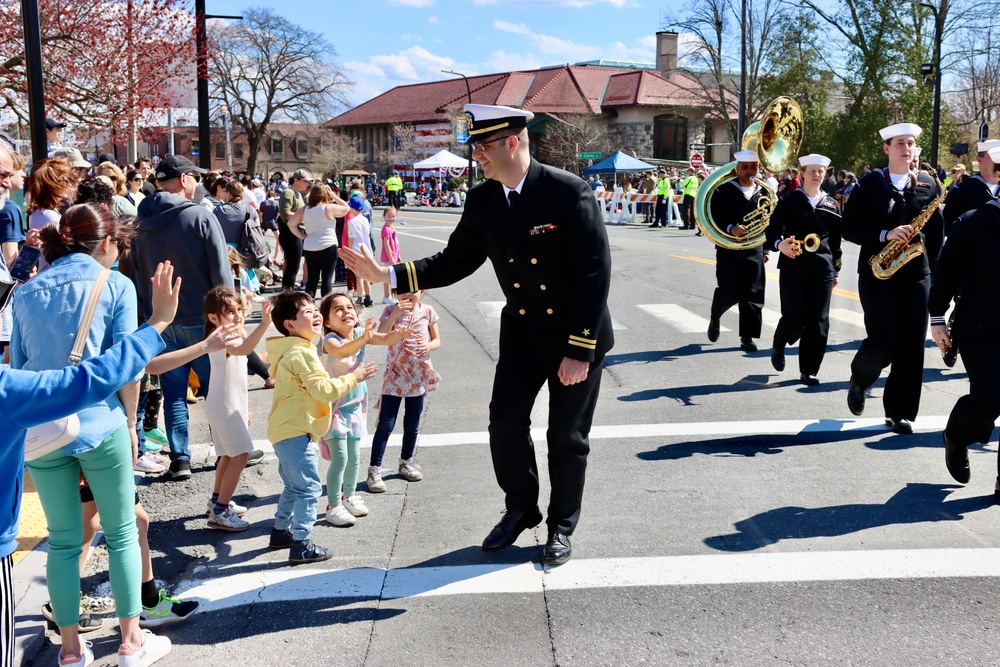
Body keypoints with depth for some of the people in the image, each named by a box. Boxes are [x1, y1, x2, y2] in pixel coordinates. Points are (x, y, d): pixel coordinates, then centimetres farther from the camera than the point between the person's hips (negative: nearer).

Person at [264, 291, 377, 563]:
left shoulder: (291, 351, 15)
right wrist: (354, 377, -13)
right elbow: (324, 389, -22)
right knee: (309, 487, -8)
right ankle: (300, 545, -6)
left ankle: (281, 532, 33)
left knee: (294, 486, 23)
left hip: (284, 431, 11)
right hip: (295, 432, -11)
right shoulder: (301, 353, -18)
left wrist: (346, 379, 19)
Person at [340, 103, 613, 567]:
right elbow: (453, 263, 1)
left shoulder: (570, 192, -22)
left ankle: (562, 527, 27)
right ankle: (520, 509, 27)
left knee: (567, 438, 6)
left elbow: (595, 273, -22)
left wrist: (579, 351, -22)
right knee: (505, 423, 0)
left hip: (578, 336, -4)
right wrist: (387, 275, -13)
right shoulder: (482, 201, -5)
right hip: (522, 331, 4)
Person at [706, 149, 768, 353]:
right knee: (729, 292, -6)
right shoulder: (723, 190, -1)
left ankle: (747, 338, 5)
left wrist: (766, 249, 11)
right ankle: (714, 319, 26)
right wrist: (730, 228, -27)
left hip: (754, 250, 3)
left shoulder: (763, 192, 9)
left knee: (753, 295, -2)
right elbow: (714, 217, -10)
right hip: (729, 250, -3)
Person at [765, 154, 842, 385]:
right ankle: (778, 346, 26)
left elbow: (836, 240, 13)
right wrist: (779, 244, -22)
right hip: (793, 268, -2)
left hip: (823, 270, 3)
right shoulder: (788, 201, 2)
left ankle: (809, 370, 9)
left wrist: (836, 270, 10)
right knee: (793, 319, -7)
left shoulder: (832, 205, 10)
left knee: (818, 322, -1)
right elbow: (772, 230, -1)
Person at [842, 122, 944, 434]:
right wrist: (886, 235, -18)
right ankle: (859, 380, 23)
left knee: (911, 346, 0)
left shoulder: (927, 185, 10)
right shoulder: (868, 184, 0)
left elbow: (936, 231, 13)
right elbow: (850, 228, -6)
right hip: (876, 274, -3)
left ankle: (900, 412, 10)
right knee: (882, 344, -9)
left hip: (915, 275, 3)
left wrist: (930, 265, 4)